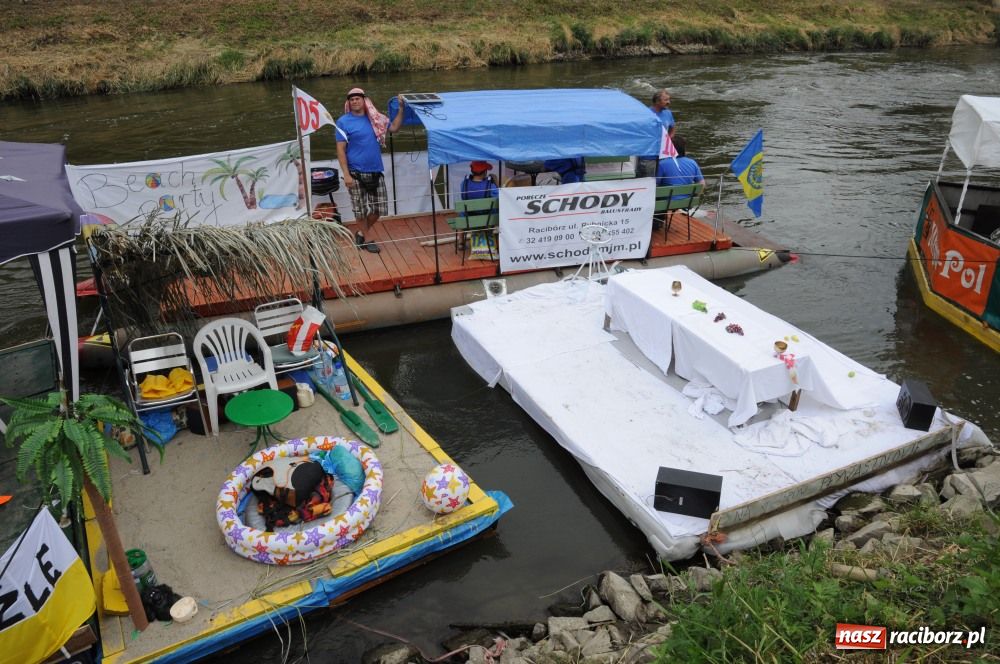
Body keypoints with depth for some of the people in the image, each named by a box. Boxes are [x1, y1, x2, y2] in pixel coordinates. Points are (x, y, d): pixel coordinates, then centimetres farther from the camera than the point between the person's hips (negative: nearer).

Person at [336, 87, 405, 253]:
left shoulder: (375, 118, 6)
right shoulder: (343, 122, -5)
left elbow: (394, 128, 15)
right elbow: (340, 149, -8)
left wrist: (401, 108, 3)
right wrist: (346, 174, -15)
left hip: (376, 171, 4)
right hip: (356, 173, -4)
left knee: (379, 208, 9)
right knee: (361, 211, 2)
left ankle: (361, 234, 29)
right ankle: (367, 239, 21)